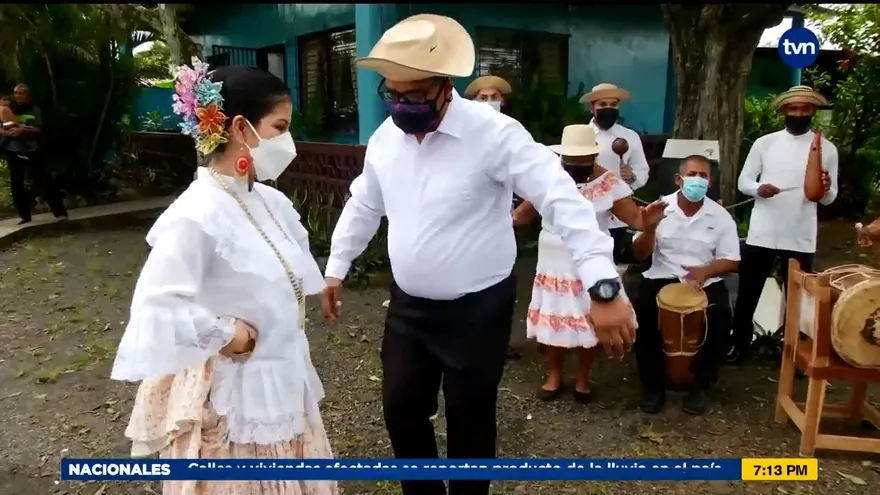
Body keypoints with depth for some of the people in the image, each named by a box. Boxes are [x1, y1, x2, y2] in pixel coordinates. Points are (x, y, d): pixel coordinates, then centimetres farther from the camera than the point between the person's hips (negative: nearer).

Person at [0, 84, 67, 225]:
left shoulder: (34, 110, 1)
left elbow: (39, 130, -6)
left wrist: (24, 130, -23)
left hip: (31, 151, -3)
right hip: (13, 152, 3)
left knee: (42, 181, -5)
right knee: (16, 184, 5)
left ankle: (60, 212, -3)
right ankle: (25, 216, 14)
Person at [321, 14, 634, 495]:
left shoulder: (494, 133, -20)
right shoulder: (384, 137, 0)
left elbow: (564, 201, -27)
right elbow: (362, 206, 15)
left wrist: (602, 287, -36)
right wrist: (336, 268, 21)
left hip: (477, 311, -5)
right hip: (407, 306, 6)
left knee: (469, 420, 11)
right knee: (401, 409, 17)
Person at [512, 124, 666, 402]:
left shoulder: (609, 183, -8)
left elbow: (634, 218, -11)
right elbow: (524, 213, -2)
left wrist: (648, 218, -33)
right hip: (554, 266, 1)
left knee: (589, 323, 8)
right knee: (552, 320, 10)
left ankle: (583, 379, 29)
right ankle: (554, 376, 31)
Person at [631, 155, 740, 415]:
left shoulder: (721, 216, 0)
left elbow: (731, 260, 1)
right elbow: (640, 254, -2)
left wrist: (705, 271, -20)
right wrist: (650, 227, -22)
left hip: (705, 281, 1)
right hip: (663, 278, 0)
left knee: (720, 316, -28)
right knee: (643, 310, -28)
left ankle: (701, 385, -6)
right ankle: (653, 384, -10)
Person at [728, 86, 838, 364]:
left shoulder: (827, 149, 3)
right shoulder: (764, 143, 2)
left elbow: (829, 198, 5)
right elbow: (743, 181, 4)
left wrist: (825, 189, -18)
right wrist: (759, 188, -18)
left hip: (801, 239, 0)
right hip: (761, 234, 0)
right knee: (747, 294, 9)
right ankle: (739, 344, 26)